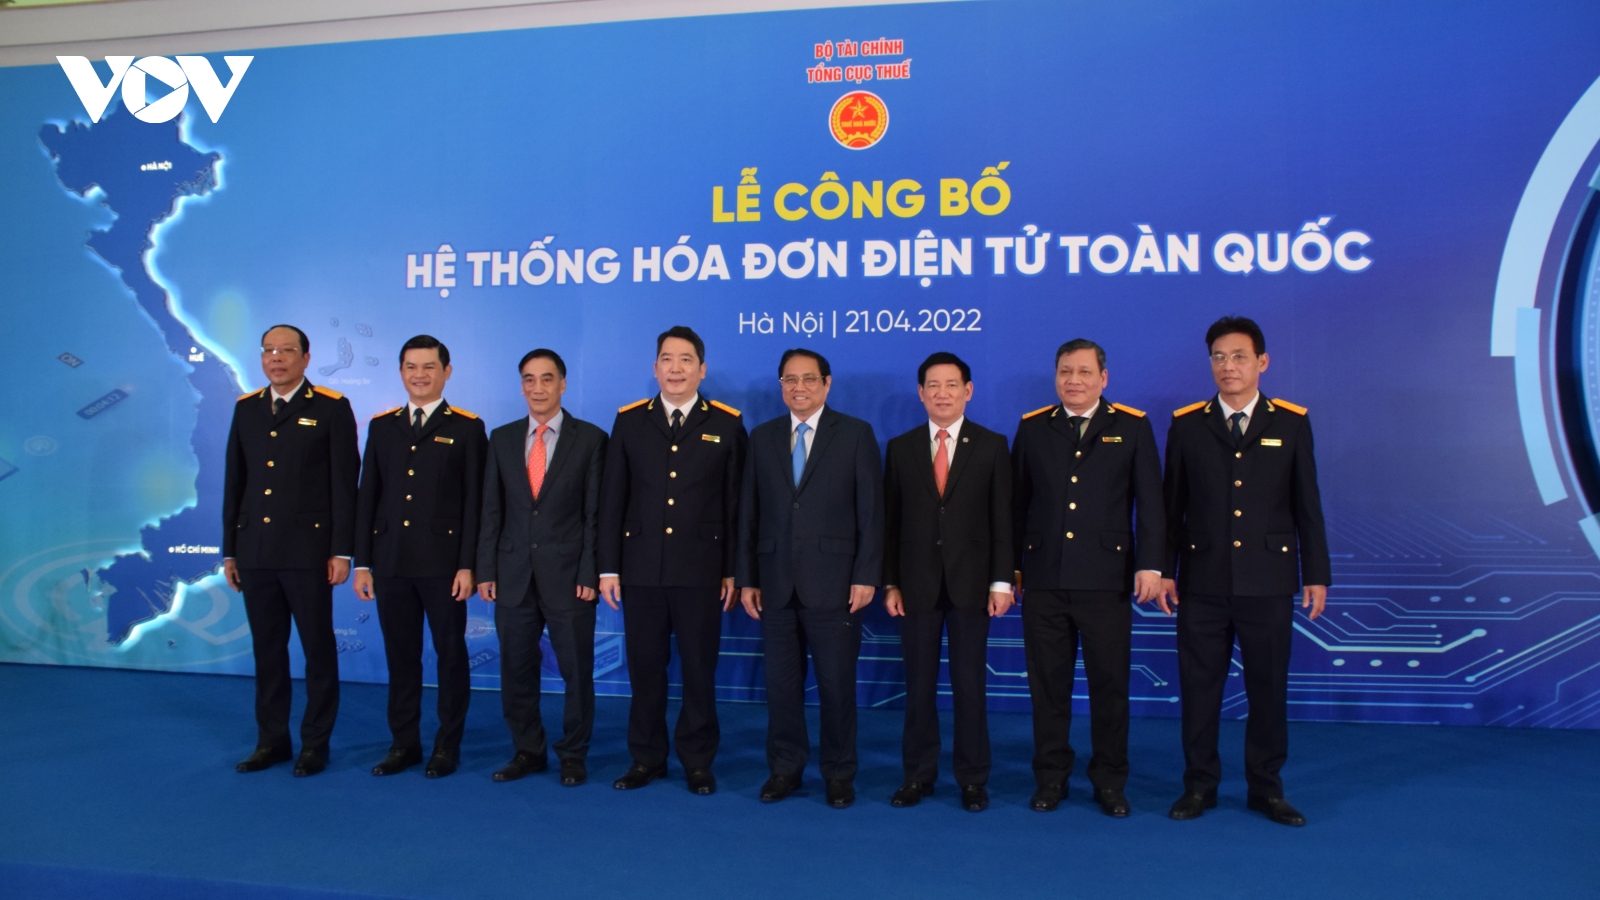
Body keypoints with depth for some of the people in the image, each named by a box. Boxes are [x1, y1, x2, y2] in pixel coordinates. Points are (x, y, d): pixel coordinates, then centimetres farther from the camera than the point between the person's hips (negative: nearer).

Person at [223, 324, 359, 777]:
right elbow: (234, 482, 13)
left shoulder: (331, 408, -3)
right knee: (266, 650, 12)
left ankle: (315, 743, 15)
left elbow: (344, 484, -6)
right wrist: (229, 550, 11)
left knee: (318, 649, 4)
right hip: (255, 551, 5)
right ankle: (272, 740, 23)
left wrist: (341, 550, -11)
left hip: (308, 550, -4)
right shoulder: (246, 408, 11)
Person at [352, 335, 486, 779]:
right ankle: (404, 742, 23)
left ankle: (447, 745, 17)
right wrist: (362, 562, 5)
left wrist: (467, 564, -11)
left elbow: (474, 502, -5)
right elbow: (367, 497, 10)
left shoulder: (467, 427, 0)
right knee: (400, 655, 11)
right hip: (391, 563, 4)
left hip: (443, 563, -3)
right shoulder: (382, 425, 11)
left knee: (450, 653, 5)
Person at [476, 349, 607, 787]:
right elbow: (492, 511, 7)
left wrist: (590, 573, -10)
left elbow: (596, 513, -4)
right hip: (513, 574, 3)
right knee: (516, 669, 11)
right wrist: (486, 569, 1)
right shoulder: (502, 438, 8)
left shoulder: (590, 438, -2)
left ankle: (573, 754, 22)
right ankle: (527, 751, 27)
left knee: (576, 669, 5)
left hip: (567, 573, -3)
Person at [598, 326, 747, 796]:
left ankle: (697, 761, 22)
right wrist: (608, 567, 2)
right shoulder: (629, 421, 6)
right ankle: (646, 758, 25)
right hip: (640, 568, 2)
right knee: (644, 666, 9)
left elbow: (736, 503, 0)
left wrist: (732, 570, -2)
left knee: (699, 667, 6)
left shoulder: (727, 424, 1)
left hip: (700, 570, -1)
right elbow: (612, 499, 5)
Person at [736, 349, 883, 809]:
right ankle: (784, 768, 24)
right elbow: (749, 513, 9)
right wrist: (747, 577, 5)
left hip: (833, 582, -3)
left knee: (836, 684, 5)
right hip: (775, 583, 3)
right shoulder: (762, 437, 9)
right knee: (781, 682, 9)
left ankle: (839, 774, 20)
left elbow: (871, 510, -4)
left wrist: (867, 576, -9)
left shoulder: (856, 434, 0)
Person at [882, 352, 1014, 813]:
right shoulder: (901, 448, 5)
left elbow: (1002, 518, 0)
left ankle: (973, 778, 19)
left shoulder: (991, 446, 2)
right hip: (917, 584, 1)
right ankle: (918, 775, 21)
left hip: (971, 582, -1)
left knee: (970, 684, 6)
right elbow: (890, 521, 5)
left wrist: (1002, 581, -6)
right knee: (919, 685, 8)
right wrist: (890, 582, 0)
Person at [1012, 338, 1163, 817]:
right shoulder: (1032, 428, 8)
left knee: (1110, 684, 5)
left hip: (1106, 578, -1)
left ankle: (1110, 782, 20)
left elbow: (1149, 502, 1)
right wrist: (1012, 564, 8)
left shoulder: (1132, 427, 5)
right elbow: (1017, 503, 9)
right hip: (1044, 579, 1)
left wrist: (1150, 564, -7)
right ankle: (1050, 778, 21)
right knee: (1047, 685, 7)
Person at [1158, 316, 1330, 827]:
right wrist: (1164, 570, 0)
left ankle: (1266, 787, 24)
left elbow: (1307, 506, 4)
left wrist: (1316, 574, 1)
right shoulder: (1187, 425, 3)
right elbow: (1172, 506, 4)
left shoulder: (1292, 423, 3)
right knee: (1199, 688, 6)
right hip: (1203, 582, 0)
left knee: (1269, 688, 8)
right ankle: (1199, 785, 20)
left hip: (1268, 582, 0)